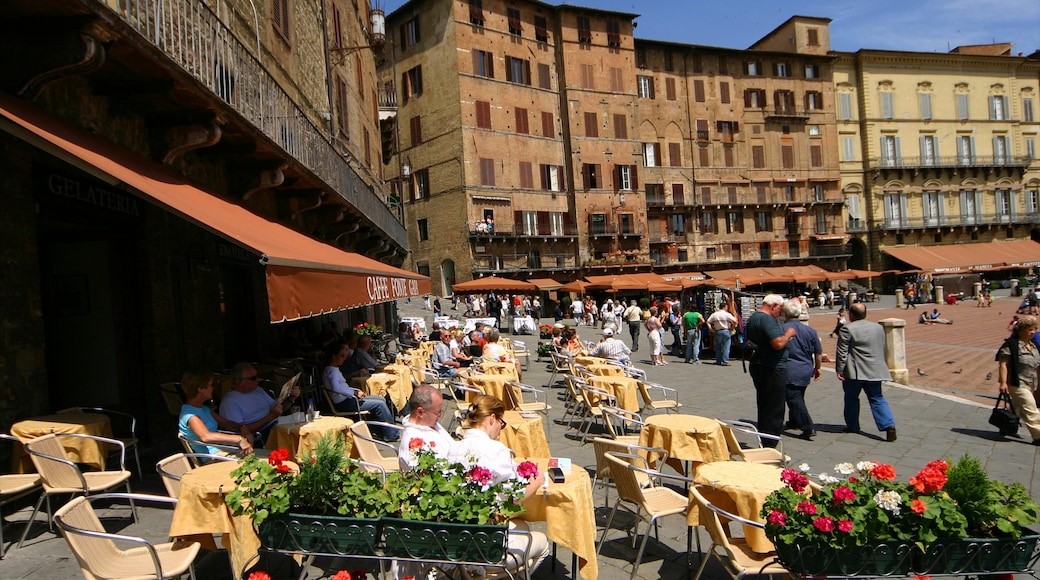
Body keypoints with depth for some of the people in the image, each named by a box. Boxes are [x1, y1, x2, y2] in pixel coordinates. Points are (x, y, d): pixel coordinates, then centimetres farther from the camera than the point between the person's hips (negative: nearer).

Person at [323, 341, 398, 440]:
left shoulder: (335, 369, 16)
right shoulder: (331, 370, -16)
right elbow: (336, 388, -31)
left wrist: (357, 391, 6)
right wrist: (355, 393, -26)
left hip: (346, 399, 11)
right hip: (343, 404, -11)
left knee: (382, 399, 8)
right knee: (379, 404, -14)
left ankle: (379, 431, 9)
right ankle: (391, 435, -4)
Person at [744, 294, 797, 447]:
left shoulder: (753, 318, 14)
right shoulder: (767, 319, -19)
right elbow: (778, 343, -29)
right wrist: (788, 333, -10)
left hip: (757, 365, 10)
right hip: (772, 368, -10)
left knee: (764, 407, 18)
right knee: (774, 410, -3)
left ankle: (763, 444, 26)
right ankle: (770, 447, 1)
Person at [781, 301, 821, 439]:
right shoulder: (810, 330, 2)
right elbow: (819, 353, 8)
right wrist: (817, 368, 20)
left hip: (789, 372, -6)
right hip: (806, 371, 6)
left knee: (795, 400, -3)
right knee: (798, 398, 21)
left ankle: (808, 428, -9)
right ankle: (793, 422, 35)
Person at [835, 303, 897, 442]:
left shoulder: (847, 329, -11)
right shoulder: (878, 327, 9)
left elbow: (842, 352, -12)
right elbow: (883, 349, 17)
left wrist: (839, 370, -6)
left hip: (854, 372, -5)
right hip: (875, 371, 5)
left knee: (851, 399, 11)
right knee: (877, 399, 8)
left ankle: (852, 426, 20)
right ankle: (889, 425, -6)